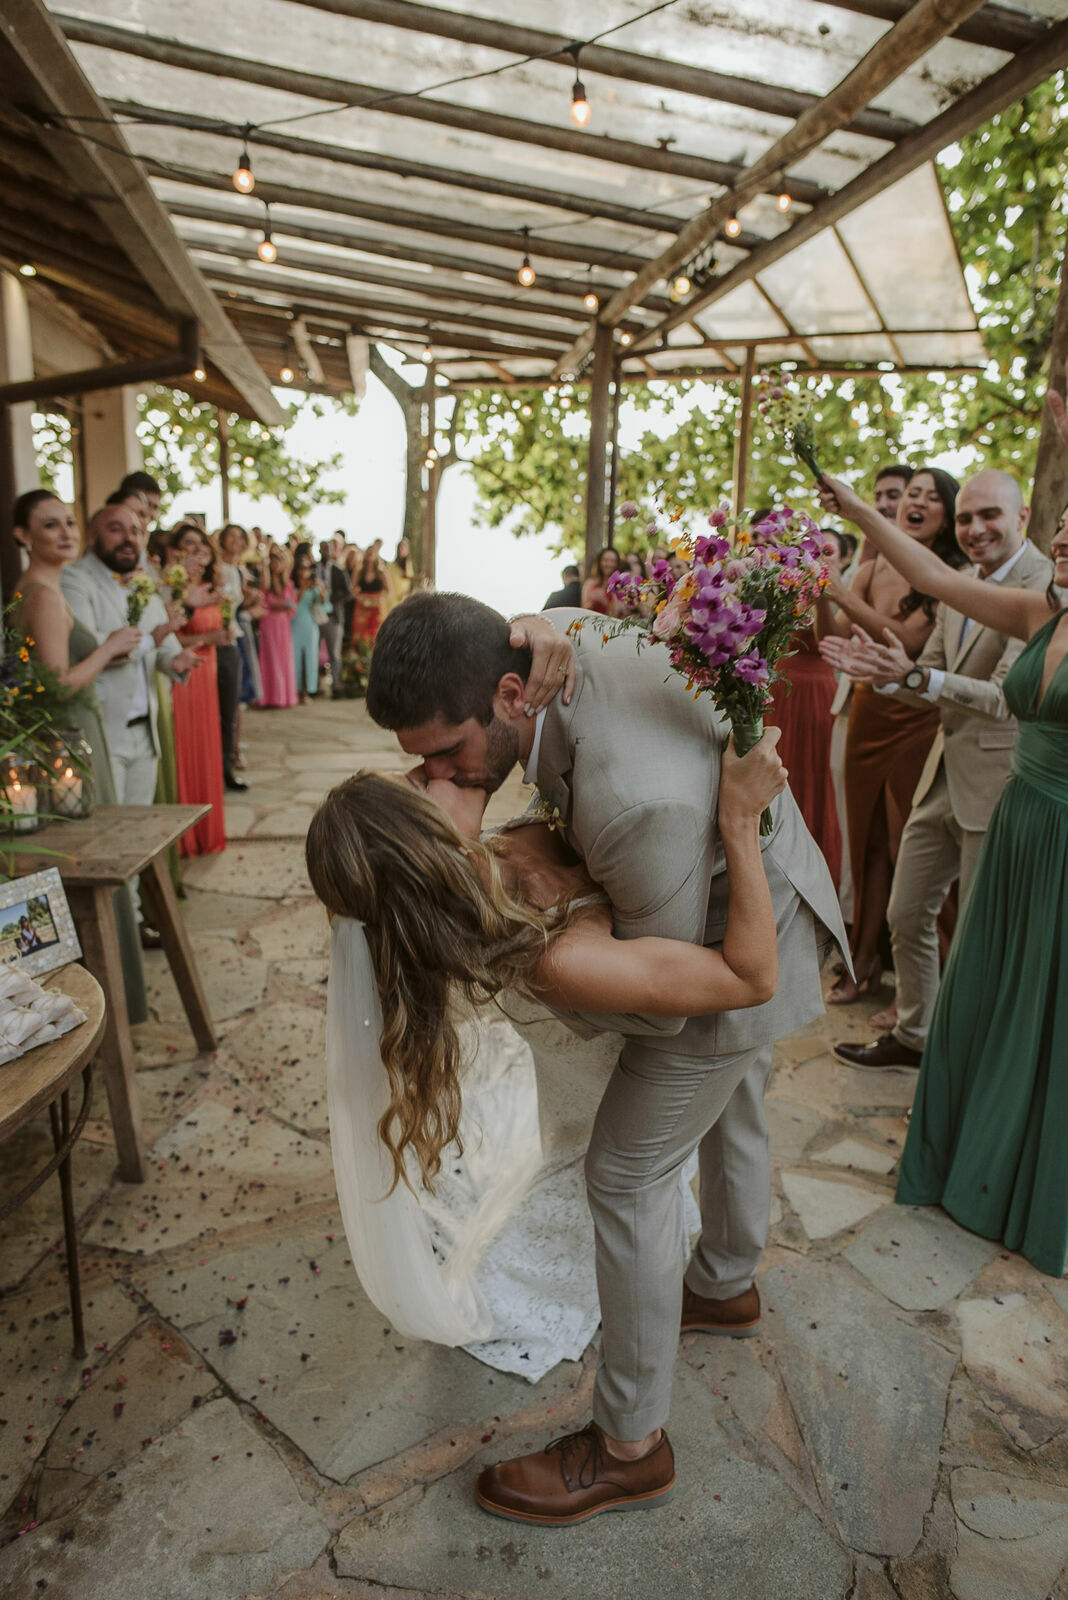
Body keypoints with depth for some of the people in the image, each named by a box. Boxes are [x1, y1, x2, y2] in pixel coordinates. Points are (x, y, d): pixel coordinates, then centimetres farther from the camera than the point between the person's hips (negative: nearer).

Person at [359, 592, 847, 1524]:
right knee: (731, 1109, 28)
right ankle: (727, 1286, 56)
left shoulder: (632, 803, -44)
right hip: (753, 898, 9)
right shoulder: (550, 634, -19)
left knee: (628, 1176, 1)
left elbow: (660, 995, -30)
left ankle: (630, 1444, 22)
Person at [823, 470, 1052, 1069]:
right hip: (943, 778, 8)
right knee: (907, 915, 15)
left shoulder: (1045, 586, -14)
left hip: (997, 784, -8)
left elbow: (1005, 696, -23)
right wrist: (881, 671, -6)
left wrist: (914, 677, -35)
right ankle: (912, 1036, 34)